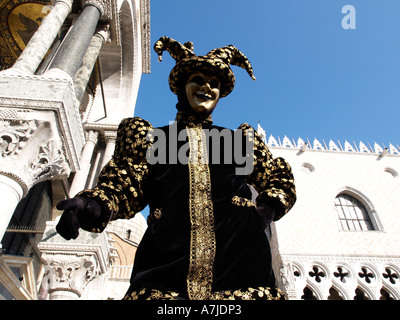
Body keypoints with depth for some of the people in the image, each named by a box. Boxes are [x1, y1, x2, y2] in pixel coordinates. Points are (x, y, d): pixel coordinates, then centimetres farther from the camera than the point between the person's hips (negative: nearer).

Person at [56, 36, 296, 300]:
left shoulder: (240, 139, 23)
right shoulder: (151, 137, 20)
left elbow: (281, 180, 26)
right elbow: (126, 186, 11)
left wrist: (268, 209, 5)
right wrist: (95, 204, -11)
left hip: (238, 252, 2)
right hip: (169, 256, -1)